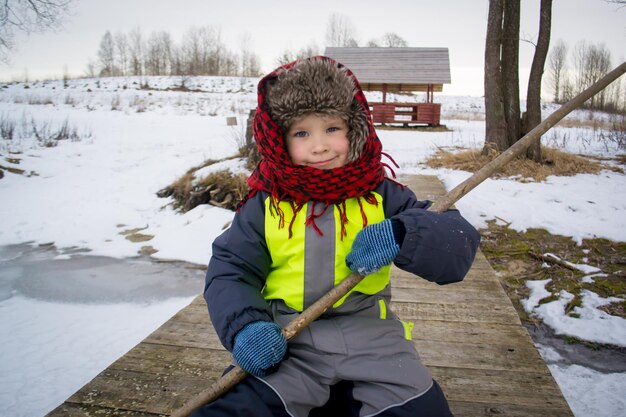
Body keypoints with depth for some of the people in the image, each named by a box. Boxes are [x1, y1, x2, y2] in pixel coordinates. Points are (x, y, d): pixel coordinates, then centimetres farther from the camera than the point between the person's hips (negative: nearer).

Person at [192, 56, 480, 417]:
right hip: (286, 345, 0)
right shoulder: (265, 205, 2)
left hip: (370, 340, 1)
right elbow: (228, 272, 3)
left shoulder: (381, 196, 1)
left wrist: (400, 233, -25)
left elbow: (460, 242, -5)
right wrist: (245, 326, -16)